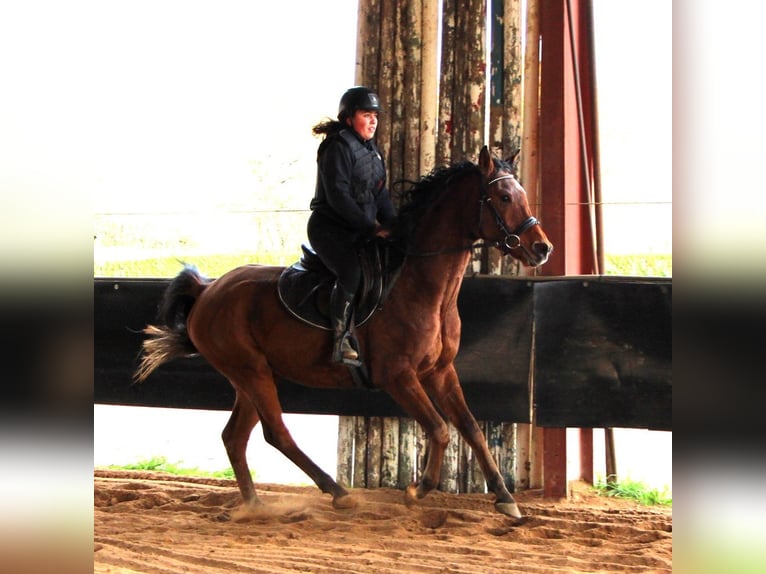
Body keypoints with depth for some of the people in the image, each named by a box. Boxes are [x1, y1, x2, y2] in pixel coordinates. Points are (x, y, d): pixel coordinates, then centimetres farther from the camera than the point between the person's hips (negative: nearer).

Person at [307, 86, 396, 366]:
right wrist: (371, 227, -21)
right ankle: (342, 342, -25)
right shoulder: (338, 148, -12)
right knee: (351, 272, -28)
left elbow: (380, 193, 16)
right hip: (330, 228, -9)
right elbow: (338, 196, -20)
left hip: (361, 230, 9)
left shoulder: (371, 149, 16)